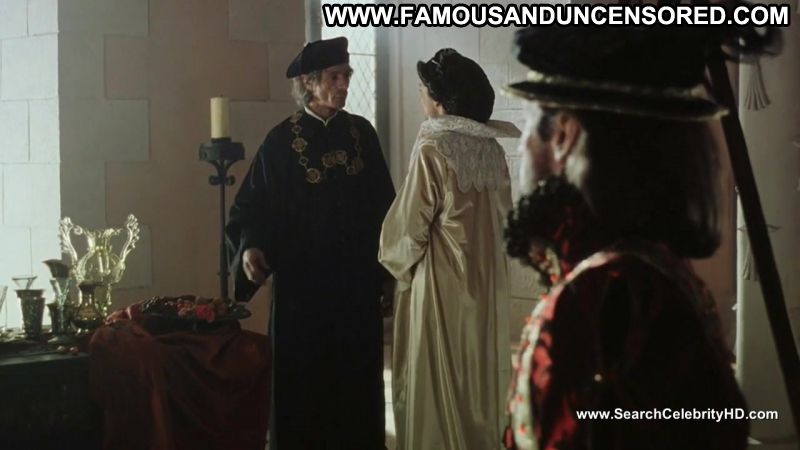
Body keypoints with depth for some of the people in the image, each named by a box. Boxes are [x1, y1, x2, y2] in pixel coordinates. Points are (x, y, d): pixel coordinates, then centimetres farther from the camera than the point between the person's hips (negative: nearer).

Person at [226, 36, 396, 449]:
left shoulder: (362, 132, 4)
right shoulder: (282, 140, -5)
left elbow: (382, 201, 10)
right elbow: (255, 205, -6)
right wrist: (251, 248, -23)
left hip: (356, 276, 3)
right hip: (302, 278, -3)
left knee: (357, 372, 7)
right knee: (304, 374, 2)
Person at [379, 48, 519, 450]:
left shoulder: (433, 147, -17)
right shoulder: (492, 146, 4)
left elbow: (409, 224, -12)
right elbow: (503, 213, 11)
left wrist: (395, 260, 6)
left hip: (441, 282, -7)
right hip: (487, 280, 7)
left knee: (437, 385, 3)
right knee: (477, 378, 16)